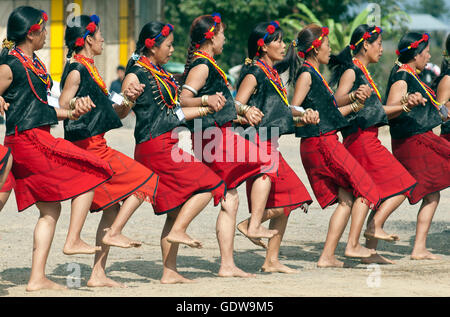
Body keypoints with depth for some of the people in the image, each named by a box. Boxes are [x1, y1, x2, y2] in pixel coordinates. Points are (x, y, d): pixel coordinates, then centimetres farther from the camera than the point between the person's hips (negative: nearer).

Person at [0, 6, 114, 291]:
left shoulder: (34, 63, 17)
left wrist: (71, 114, 11)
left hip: (39, 139, 9)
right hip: (27, 138, -9)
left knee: (50, 209, 8)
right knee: (90, 174, -5)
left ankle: (37, 278, 7)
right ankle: (73, 240, -3)